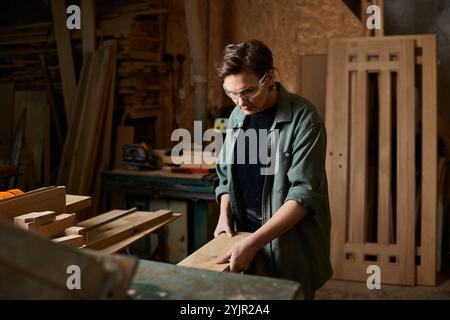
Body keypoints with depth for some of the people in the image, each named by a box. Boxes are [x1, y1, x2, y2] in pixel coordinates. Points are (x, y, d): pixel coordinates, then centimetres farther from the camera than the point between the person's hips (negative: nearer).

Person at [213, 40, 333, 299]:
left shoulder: (303, 118, -15)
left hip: (290, 246, -5)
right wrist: (225, 215, -1)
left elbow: (304, 193, -20)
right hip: (245, 239, 5)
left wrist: (252, 243, -24)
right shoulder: (237, 116, 5)